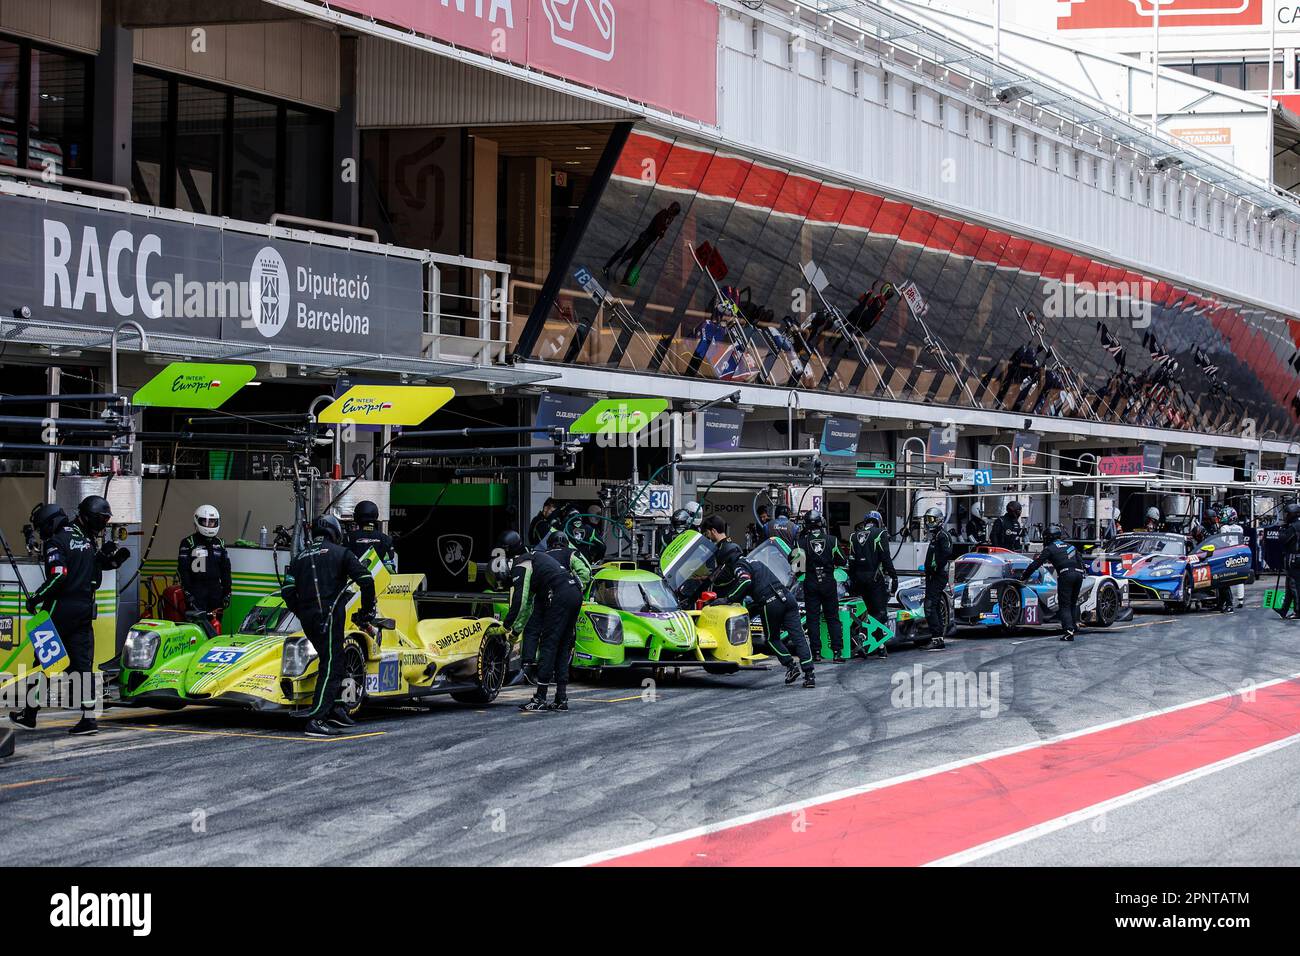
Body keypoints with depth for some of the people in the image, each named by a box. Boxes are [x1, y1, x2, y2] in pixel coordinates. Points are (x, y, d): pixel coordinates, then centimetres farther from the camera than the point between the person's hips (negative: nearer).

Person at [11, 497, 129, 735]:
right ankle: (89, 718, -3)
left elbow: (58, 576, -20)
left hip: (60, 609, -6)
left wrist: (35, 598, -13)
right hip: (85, 610, 6)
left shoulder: (55, 541, -10)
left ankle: (29, 714, 12)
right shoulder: (85, 539, 13)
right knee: (83, 662, 4)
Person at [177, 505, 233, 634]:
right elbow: (182, 569, -5)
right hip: (196, 588, -5)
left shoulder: (219, 543, 17)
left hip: (215, 588, 5)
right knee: (198, 622, -16)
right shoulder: (188, 543, 0)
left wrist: (227, 593, 13)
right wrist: (187, 592, -11)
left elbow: (225, 570, 19)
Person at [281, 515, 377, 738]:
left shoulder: (301, 557, 18)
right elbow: (366, 580, -4)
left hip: (307, 618, 6)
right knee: (330, 666, -8)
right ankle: (316, 720, -18)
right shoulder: (340, 552, 6)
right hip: (330, 614, -6)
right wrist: (367, 610, 8)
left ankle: (336, 709, 17)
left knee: (332, 661, 20)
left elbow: (287, 591, 8)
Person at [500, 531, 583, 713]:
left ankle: (540, 698, -8)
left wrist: (507, 625, 5)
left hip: (559, 597, -9)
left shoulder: (520, 566, -1)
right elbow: (529, 601, 31)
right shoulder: (535, 556, 29)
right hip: (575, 593, 9)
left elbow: (520, 602, -8)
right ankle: (561, 699, 11)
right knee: (563, 648, 12)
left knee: (548, 646, -6)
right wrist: (518, 627, 32)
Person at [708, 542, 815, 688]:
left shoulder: (739, 566, 5)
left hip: (770, 603, -6)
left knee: (772, 639, 16)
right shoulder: (755, 562, 32)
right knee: (798, 637, 0)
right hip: (787, 598, 6)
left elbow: (745, 582, -15)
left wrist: (728, 599, -10)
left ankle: (791, 665, 1)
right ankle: (809, 675, -8)